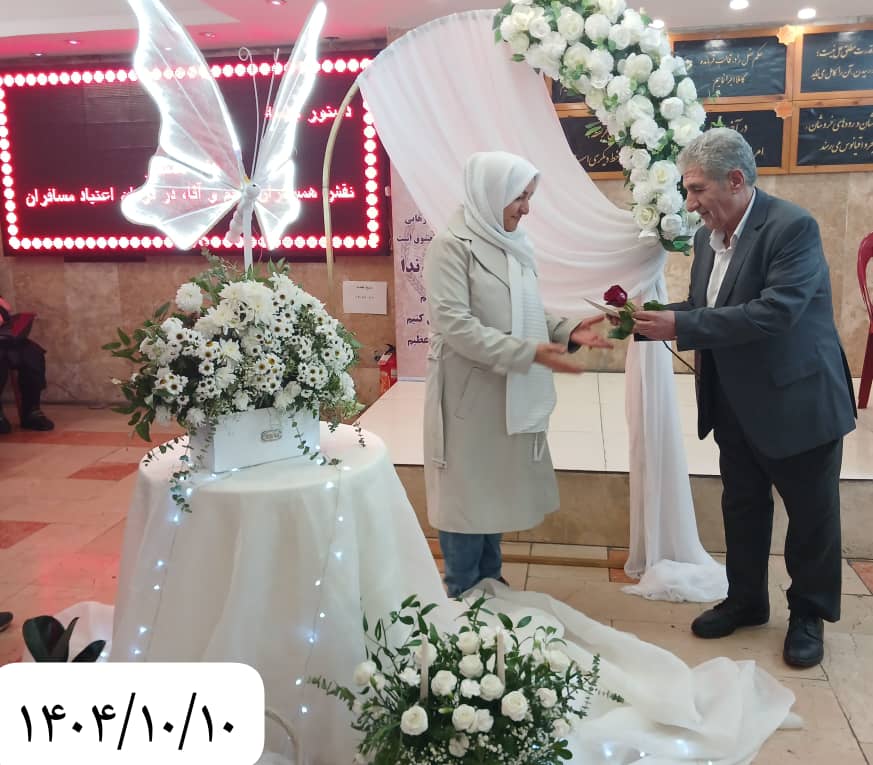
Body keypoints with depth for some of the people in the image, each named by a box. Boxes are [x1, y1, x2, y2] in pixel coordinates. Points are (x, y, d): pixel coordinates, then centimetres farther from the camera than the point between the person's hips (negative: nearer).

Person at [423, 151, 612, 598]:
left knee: (495, 490, 16)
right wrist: (530, 353, -25)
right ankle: (463, 597, 19)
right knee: (467, 494, 4)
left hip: (509, 394, 7)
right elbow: (456, 325, -21)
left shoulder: (512, 245, 7)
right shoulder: (452, 246, -14)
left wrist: (566, 331, -3)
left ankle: (489, 586, 32)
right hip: (469, 395, -7)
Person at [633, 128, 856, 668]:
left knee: (811, 513, 11)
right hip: (736, 405, 7)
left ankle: (810, 613, 30)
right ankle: (746, 600, 36)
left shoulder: (793, 227, -21)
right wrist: (653, 319, -10)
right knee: (742, 507, 18)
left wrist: (679, 327, -31)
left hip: (797, 400, -7)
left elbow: (773, 313, -31)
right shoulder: (708, 237, 2)